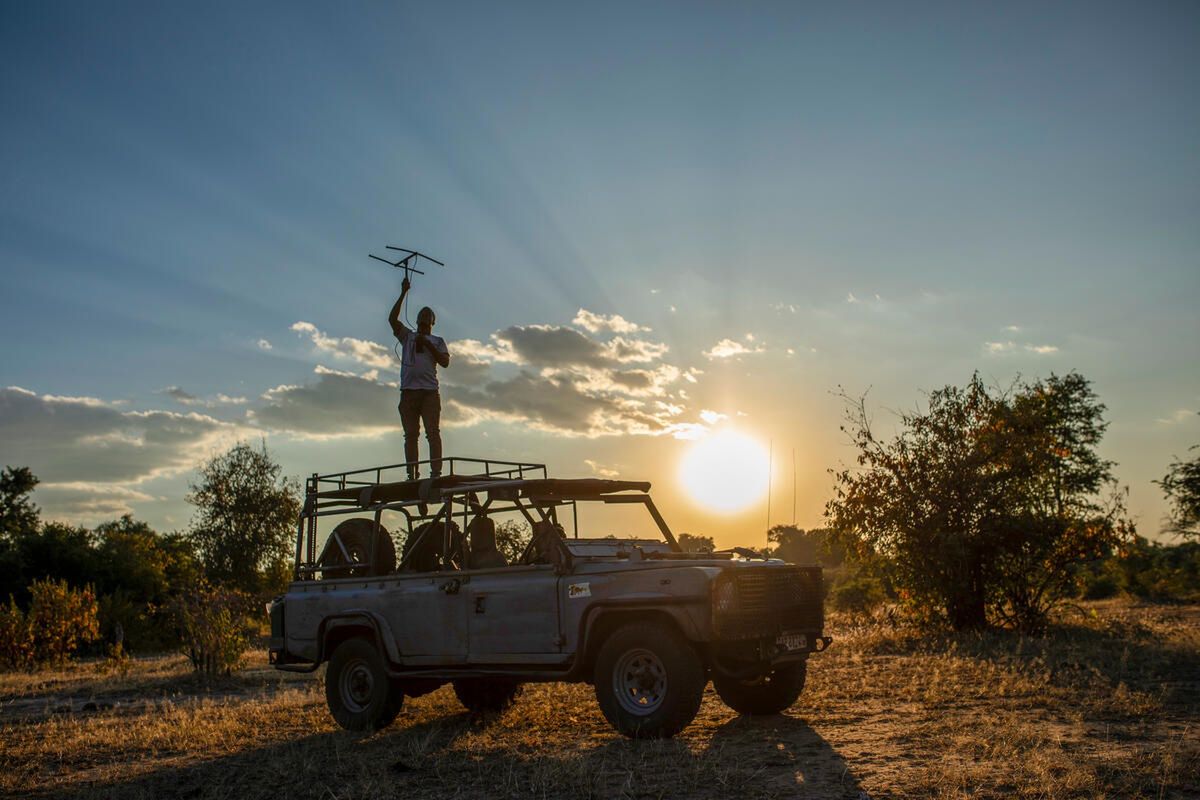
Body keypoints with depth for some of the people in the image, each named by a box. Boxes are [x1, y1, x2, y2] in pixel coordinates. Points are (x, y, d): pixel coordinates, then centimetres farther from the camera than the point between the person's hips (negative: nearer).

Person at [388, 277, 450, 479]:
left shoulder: (437, 341, 18)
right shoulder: (407, 336, 20)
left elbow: (445, 362, 4)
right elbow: (392, 319, 6)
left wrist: (427, 344, -3)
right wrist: (403, 294, 2)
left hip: (429, 391, -1)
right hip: (408, 391, 1)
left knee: (433, 433, -10)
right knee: (410, 435, -2)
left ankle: (436, 473, -15)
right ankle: (412, 475, -4)